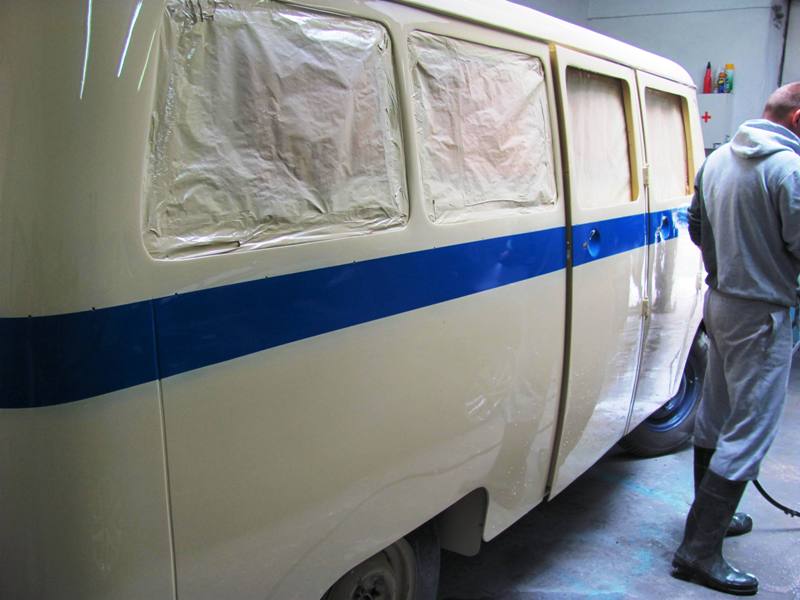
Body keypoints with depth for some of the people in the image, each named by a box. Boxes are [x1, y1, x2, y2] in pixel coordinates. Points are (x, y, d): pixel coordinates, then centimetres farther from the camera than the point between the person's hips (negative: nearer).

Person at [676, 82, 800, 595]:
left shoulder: (717, 159, 8)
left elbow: (697, 228, 17)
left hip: (719, 302, 9)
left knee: (716, 415, 20)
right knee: (750, 432, -4)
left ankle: (712, 513, 37)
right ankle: (699, 550, -1)